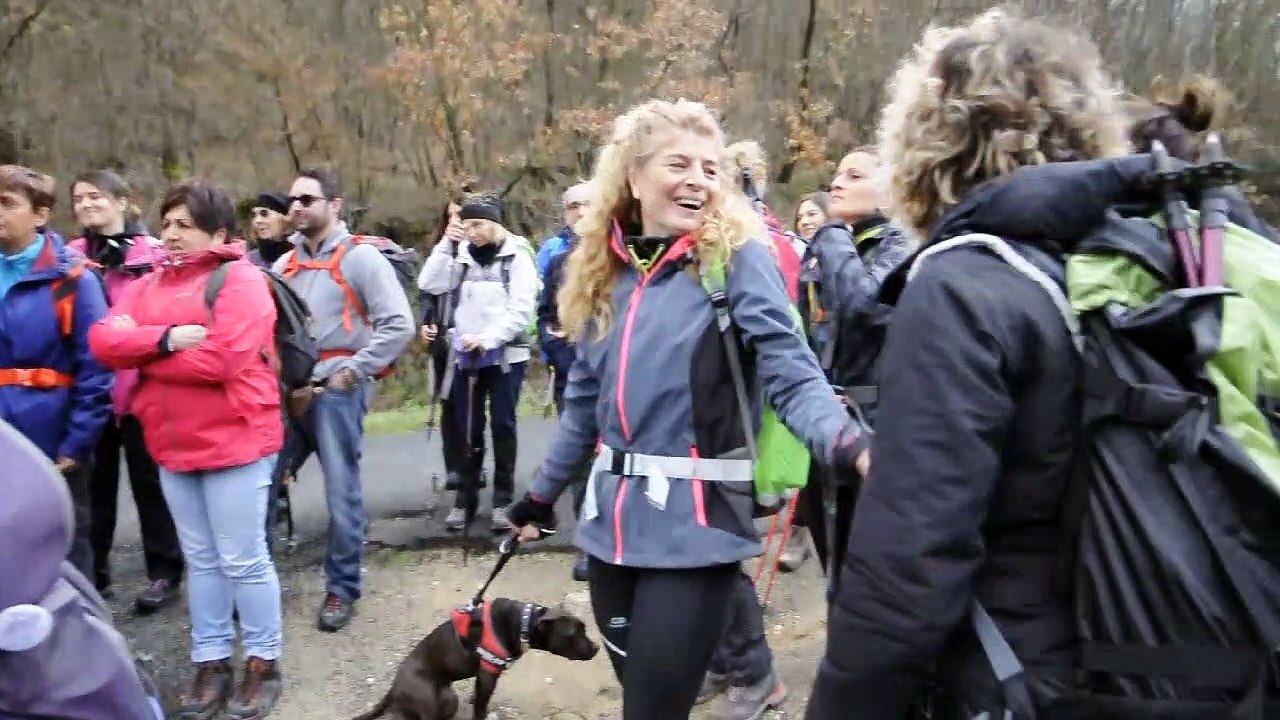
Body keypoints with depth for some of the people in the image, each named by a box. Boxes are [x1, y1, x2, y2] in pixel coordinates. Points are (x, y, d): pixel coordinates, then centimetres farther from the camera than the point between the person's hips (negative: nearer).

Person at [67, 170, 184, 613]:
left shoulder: (153, 254, -6)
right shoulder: (70, 258, 7)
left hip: (139, 387, -4)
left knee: (148, 481, 7)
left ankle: (164, 572, 18)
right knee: (96, 483, 15)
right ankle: (92, 572, 27)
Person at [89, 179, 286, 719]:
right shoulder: (151, 284, 13)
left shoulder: (240, 279, -10)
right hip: (173, 443, 7)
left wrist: (140, 350, -8)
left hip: (234, 440, -7)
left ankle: (263, 662, 17)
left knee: (242, 560, 2)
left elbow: (221, 360, -22)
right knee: (200, 559, 15)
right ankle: (210, 661, 27)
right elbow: (103, 341, 0)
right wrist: (165, 338, -18)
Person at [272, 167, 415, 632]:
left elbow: (399, 325, -12)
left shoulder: (361, 257, -5)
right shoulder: (286, 264, 14)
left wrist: (354, 370, -13)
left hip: (337, 390, -6)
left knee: (341, 493, 3)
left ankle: (342, 588, 16)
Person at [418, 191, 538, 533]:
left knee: (502, 427, 4)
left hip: (506, 355, -3)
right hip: (465, 355, 3)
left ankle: (503, 500, 13)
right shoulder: (461, 255, 9)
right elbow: (431, 285, -3)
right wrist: (448, 244, -7)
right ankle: (464, 499, 18)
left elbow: (520, 311, -11)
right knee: (468, 429, 8)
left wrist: (487, 339, -20)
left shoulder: (516, 257, -4)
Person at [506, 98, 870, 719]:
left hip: (694, 524, -5)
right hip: (613, 517, 6)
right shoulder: (603, 271, 7)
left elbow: (792, 375, -15)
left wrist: (849, 442, -35)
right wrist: (542, 494, 22)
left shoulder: (736, 256, -8)